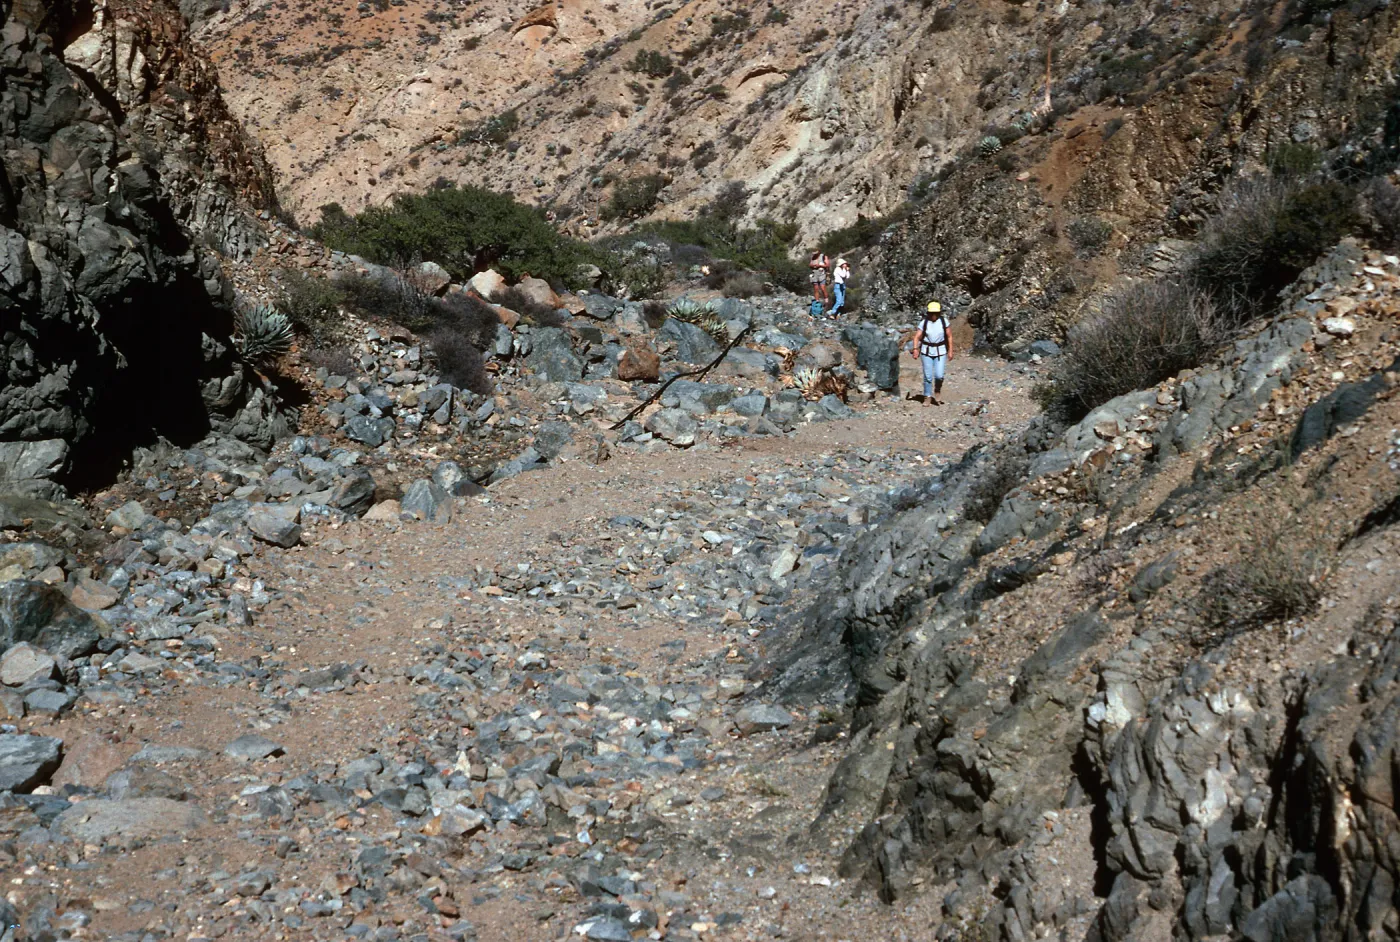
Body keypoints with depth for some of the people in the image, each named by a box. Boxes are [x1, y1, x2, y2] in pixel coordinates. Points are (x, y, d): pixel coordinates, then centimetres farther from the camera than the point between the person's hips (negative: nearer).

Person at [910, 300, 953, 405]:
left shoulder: (944, 321, -4)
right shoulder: (924, 322, -7)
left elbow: (949, 336, 3)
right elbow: (917, 337, -10)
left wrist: (950, 351, 0)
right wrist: (915, 349, -25)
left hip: (940, 351, 0)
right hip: (926, 351, 0)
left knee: (939, 375, -10)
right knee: (928, 376, 1)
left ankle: (937, 391, 20)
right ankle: (927, 397, 14)